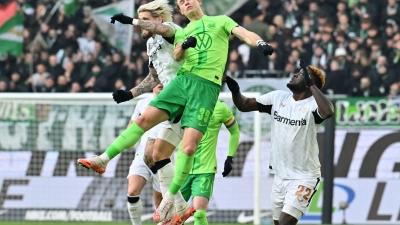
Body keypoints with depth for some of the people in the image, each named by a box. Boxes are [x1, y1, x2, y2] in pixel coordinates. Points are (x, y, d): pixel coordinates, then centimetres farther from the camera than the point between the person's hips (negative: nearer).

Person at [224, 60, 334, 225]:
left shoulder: (312, 104, -15)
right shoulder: (278, 98, 3)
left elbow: (328, 112, -38)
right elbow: (244, 105, 7)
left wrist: (310, 83, -33)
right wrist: (235, 91, -14)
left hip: (304, 178, -7)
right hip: (280, 175, 7)